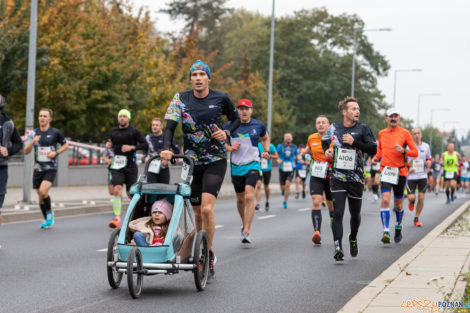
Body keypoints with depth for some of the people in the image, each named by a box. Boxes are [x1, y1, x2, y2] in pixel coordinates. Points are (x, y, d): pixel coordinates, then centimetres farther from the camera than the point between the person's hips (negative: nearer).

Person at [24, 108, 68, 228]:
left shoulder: (55, 132, -3)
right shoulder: (33, 133, 5)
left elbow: (65, 145, 9)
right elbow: (26, 151, 2)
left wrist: (56, 152, -9)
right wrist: (32, 142, -18)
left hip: (51, 168, -4)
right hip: (38, 168, 4)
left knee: (43, 191, -23)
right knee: (40, 196, 8)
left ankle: (50, 213, 0)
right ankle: (47, 219, 25)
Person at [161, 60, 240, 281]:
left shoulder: (220, 98, -2)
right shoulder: (181, 99, -1)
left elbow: (235, 119, 14)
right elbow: (170, 127, -10)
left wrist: (227, 133, -7)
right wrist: (166, 149, -28)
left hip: (216, 161, -2)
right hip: (192, 162, 2)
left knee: (207, 208, -19)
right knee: (197, 213, 8)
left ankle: (209, 256, -5)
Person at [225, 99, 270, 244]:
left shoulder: (258, 125, 1)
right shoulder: (230, 126, -1)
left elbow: (265, 138, 21)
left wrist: (266, 152, 5)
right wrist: (230, 148, -10)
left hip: (253, 165, -2)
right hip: (236, 167, 2)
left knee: (249, 197, -19)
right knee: (240, 198, 14)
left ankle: (246, 232, -20)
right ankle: (244, 222, 42)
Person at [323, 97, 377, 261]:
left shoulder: (363, 129, -2)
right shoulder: (334, 128, 4)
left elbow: (373, 149, -9)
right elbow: (324, 141, 24)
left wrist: (354, 142, -18)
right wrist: (326, 150, 3)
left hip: (356, 179, 0)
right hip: (337, 178, 0)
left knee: (355, 214, 13)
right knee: (338, 213, -14)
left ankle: (353, 238, 41)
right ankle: (338, 247, -16)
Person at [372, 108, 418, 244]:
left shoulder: (405, 133, 0)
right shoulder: (381, 133, 9)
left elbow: (415, 152, -1)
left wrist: (403, 150, -19)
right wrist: (376, 157, 6)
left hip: (400, 171, -1)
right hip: (385, 170, 1)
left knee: (398, 205, 10)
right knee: (385, 199, -19)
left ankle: (398, 226, 38)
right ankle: (386, 232, -20)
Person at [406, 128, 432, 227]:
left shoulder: (426, 146, 5)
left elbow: (429, 158, 21)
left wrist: (429, 163, -2)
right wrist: (408, 168, -15)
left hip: (423, 176, 2)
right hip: (411, 176, -2)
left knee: (421, 198, -4)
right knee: (411, 197, -10)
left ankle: (416, 219, 12)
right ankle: (411, 202, 31)